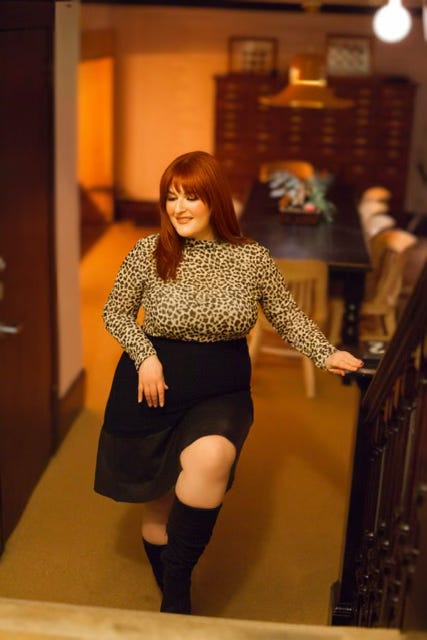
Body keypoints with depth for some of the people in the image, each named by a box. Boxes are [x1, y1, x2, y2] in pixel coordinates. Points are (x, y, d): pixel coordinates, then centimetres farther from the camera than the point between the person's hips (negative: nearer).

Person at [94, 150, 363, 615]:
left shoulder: (252, 258, -4)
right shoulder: (149, 252, -6)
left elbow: (288, 317, 7)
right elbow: (115, 314, 5)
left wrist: (326, 355, -8)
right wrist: (146, 355, -11)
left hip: (221, 391, 0)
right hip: (155, 388, 1)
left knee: (210, 457, -33)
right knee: (157, 507, 9)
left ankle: (178, 583, -12)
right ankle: (170, 595, 37)